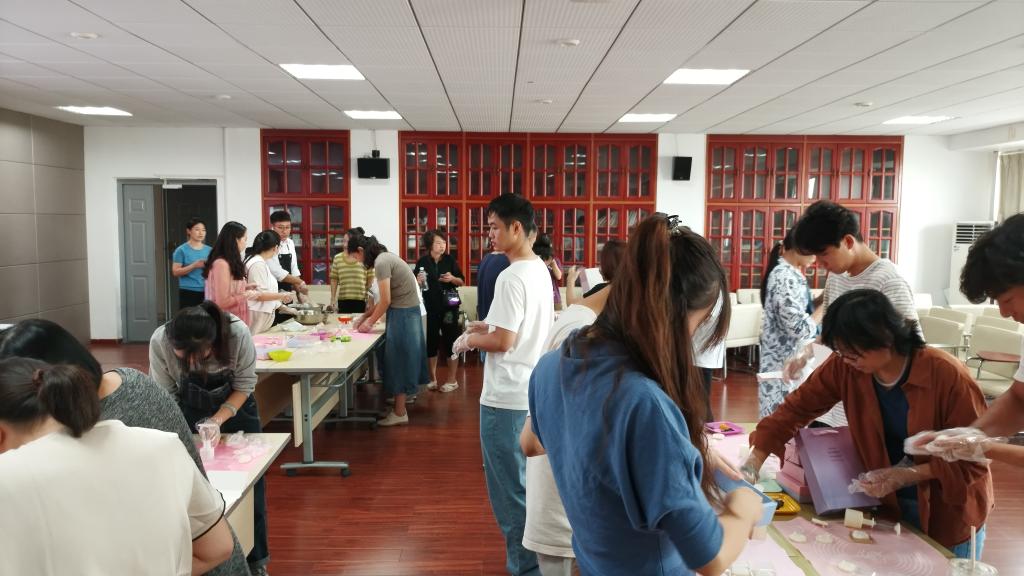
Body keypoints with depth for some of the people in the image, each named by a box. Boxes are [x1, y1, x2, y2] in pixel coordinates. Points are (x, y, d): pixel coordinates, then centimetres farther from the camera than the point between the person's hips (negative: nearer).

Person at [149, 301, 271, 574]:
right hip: (189, 413, 1)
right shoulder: (160, 341, -30)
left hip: (235, 407, 0)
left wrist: (217, 421, -29)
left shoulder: (238, 334, -33)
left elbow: (244, 385, -18)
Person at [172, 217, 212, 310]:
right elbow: (175, 272, -6)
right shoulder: (181, 250, -1)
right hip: (188, 292, -4)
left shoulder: (209, 250, 10)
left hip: (206, 292, 4)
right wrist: (194, 265, -18)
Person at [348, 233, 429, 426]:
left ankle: (400, 413, 6)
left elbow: (386, 301, -18)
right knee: (402, 360, 13)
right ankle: (400, 406, 21)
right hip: (407, 311, 9)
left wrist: (370, 322, -6)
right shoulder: (385, 258, 12)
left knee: (398, 361, -2)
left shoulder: (381, 263, -16)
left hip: (402, 314, -9)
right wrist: (364, 316, 13)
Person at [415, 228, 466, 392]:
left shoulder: (450, 260, -1)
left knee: (450, 340, 2)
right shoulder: (422, 262, 0)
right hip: (430, 306, 1)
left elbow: (462, 281, 5)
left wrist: (453, 279, -15)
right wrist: (418, 281, -15)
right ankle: (432, 378, 20)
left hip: (449, 305, -1)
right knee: (431, 341, 6)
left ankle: (452, 380, 12)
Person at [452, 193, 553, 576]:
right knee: (528, 481, 21)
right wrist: (489, 325, 14)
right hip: (532, 391, 10)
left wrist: (471, 340, -5)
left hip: (507, 397, -10)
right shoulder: (540, 269, 9)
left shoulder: (511, 277, -21)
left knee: (510, 488, 3)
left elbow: (503, 341, -22)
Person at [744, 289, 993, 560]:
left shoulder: (948, 376, -28)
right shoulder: (843, 366, -18)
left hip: (949, 514, -3)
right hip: (891, 505, 3)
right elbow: (797, 406, -13)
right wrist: (754, 462, -21)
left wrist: (907, 475, -30)